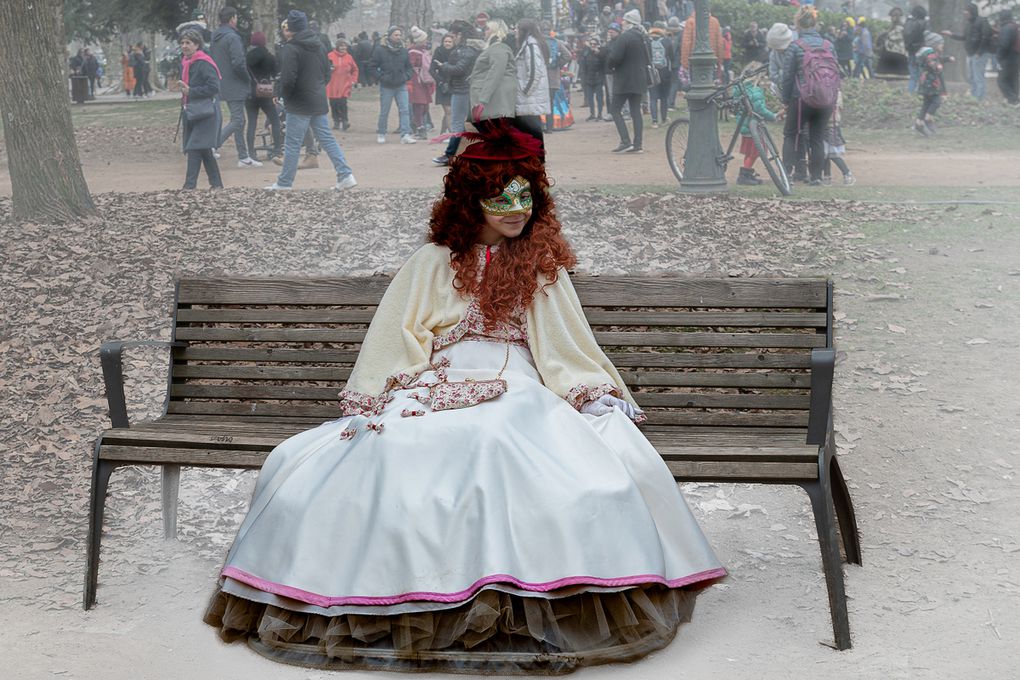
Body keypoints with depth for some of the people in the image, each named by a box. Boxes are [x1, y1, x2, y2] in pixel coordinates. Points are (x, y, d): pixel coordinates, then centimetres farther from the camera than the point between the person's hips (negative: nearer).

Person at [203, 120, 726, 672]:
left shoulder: (543, 266, 17)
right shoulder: (434, 263, 14)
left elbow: (566, 345, 12)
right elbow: (394, 337, 9)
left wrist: (602, 396, -4)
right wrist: (368, 404, -3)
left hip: (520, 395, 0)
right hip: (436, 394, 0)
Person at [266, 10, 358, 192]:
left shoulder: (290, 49, -15)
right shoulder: (317, 46, 11)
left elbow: (288, 79, -21)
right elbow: (327, 73, 18)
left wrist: (285, 95, -4)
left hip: (299, 104, -7)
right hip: (319, 102, 7)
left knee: (292, 144, 0)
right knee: (327, 139, 10)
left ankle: (284, 183, 7)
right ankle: (345, 175, 1)